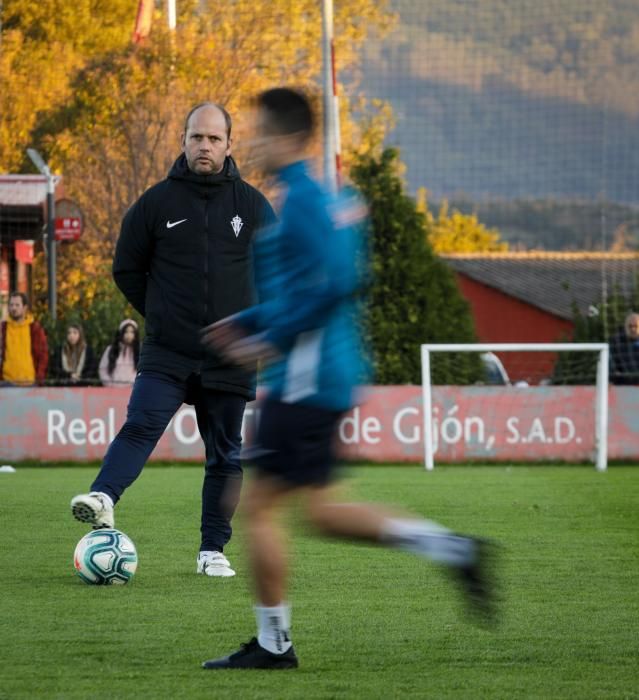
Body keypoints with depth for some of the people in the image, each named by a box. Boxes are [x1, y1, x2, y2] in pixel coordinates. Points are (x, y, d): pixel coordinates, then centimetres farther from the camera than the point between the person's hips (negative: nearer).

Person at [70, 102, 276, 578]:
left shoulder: (252, 205, 5)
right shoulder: (157, 203, 1)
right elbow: (127, 269, 10)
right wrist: (161, 314, 7)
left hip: (230, 356, 1)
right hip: (166, 354, -1)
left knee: (225, 454, 4)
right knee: (141, 426, -21)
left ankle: (214, 549, 10)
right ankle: (104, 498, -34)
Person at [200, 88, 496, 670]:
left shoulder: (302, 201, -15)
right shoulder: (322, 199, 16)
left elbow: (336, 283, -25)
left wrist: (273, 338, -18)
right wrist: (244, 324, 19)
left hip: (305, 378, -10)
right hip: (329, 375, 10)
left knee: (261, 505, -2)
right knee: (319, 510, 14)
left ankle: (274, 644, 4)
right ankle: (451, 548, 9)